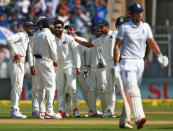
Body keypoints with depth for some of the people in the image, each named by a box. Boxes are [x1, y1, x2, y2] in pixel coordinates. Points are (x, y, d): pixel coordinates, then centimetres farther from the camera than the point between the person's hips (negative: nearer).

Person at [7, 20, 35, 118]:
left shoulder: (27, 38, 21)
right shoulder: (21, 35, -8)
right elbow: (9, 41, -25)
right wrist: (16, 53, -22)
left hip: (21, 64, 10)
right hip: (16, 63, -10)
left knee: (19, 88, 12)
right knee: (17, 86, -12)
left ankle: (15, 110, 16)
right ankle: (14, 110, -13)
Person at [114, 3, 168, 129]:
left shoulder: (146, 27, 10)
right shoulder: (124, 27, -3)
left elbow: (151, 42, 7)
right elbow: (117, 45, -4)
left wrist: (159, 55, -10)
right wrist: (116, 64, -10)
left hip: (140, 62, 5)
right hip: (127, 61, -5)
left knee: (130, 91, 11)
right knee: (133, 89, -19)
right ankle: (139, 117, -32)